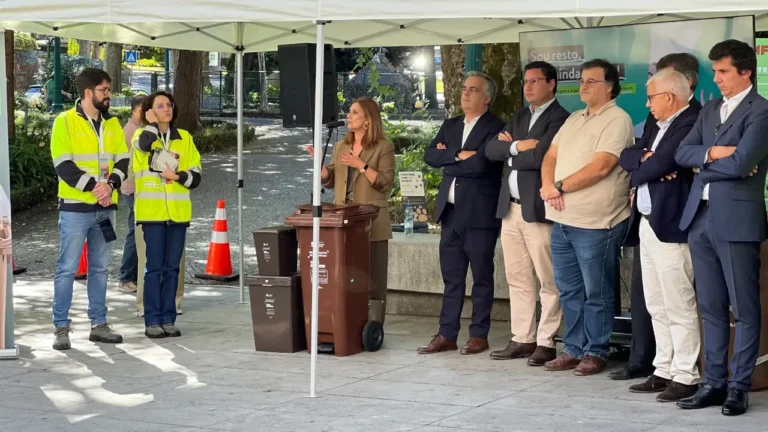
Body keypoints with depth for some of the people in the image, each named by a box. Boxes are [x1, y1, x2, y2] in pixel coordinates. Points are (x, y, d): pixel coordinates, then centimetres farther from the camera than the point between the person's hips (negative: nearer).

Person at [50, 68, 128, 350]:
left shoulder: (113, 124, 11)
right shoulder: (65, 122, -5)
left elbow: (122, 160, 6)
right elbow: (63, 165, -12)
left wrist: (110, 185, -13)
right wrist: (93, 186, -19)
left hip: (105, 208, 5)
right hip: (75, 207, -5)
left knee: (100, 268, 10)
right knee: (67, 268, -3)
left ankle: (99, 324, 17)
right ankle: (61, 328, 1)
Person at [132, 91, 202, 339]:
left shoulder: (185, 138, 11)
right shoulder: (142, 135, 4)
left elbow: (196, 176, 7)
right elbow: (144, 144, -24)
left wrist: (178, 176, -12)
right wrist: (152, 123, -8)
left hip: (178, 212, 3)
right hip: (152, 211, -3)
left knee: (171, 268, 6)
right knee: (154, 267, -4)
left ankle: (168, 319, 11)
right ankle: (152, 321, 0)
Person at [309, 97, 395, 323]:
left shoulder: (383, 147, -4)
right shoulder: (340, 146, 13)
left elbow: (386, 183, -12)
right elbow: (329, 181, 14)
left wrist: (361, 165, -19)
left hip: (371, 221, -5)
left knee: (373, 276, -2)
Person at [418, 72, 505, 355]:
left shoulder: (495, 128, -6)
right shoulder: (450, 125, 16)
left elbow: (480, 163, -20)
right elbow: (430, 156, 2)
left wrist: (448, 158, -6)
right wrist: (458, 155, -12)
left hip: (479, 214, -6)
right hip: (450, 212, 6)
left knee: (481, 277, 3)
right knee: (451, 277, 9)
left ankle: (479, 335, 10)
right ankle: (447, 335, 12)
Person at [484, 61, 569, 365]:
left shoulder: (560, 118, -8)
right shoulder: (519, 117, 18)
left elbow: (539, 157, -20)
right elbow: (491, 149, 7)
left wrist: (510, 151, -4)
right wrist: (517, 145, -10)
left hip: (538, 209, -8)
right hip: (511, 208, 8)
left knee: (548, 281, -1)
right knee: (517, 279, 11)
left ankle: (546, 342, 3)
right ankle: (522, 339, 17)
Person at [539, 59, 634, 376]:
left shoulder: (617, 120, -10)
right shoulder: (574, 120, 17)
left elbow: (600, 167, -19)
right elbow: (550, 157, 14)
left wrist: (560, 188, -11)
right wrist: (548, 186, -7)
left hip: (595, 223, -8)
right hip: (563, 219, 8)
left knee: (597, 294, 1)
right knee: (569, 291, 13)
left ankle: (595, 353, 10)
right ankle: (573, 349, 21)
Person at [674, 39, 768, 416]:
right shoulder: (709, 110, 17)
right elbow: (682, 153, 8)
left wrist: (703, 166, -2)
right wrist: (713, 152, -10)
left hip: (737, 219, -7)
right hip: (700, 218, 7)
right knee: (711, 308, 11)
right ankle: (714, 382, 17)